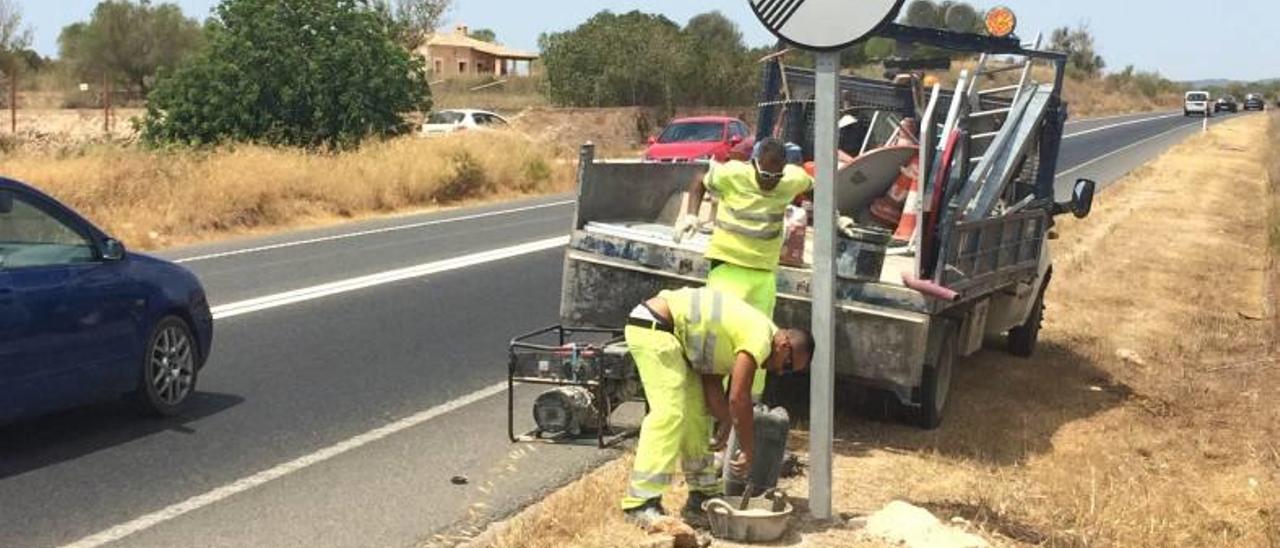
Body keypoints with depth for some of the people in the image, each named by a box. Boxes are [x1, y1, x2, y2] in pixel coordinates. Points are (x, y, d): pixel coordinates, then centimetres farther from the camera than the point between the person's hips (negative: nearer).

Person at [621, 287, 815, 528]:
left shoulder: (747, 332, 15)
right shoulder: (760, 338, -15)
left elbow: (712, 382, 13)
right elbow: (738, 398, -18)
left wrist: (726, 425, 4)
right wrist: (748, 452, -9)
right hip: (653, 327, -11)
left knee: (697, 411, 13)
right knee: (670, 412, -17)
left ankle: (703, 493, 20)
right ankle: (640, 503, -18)